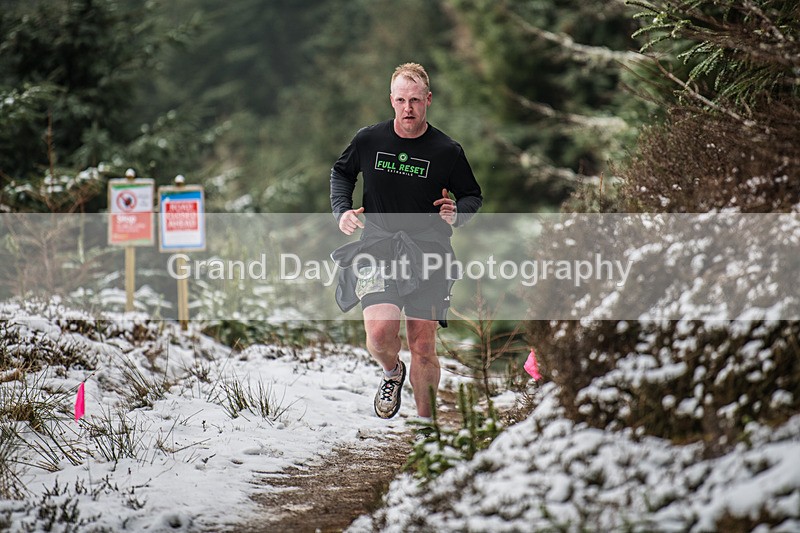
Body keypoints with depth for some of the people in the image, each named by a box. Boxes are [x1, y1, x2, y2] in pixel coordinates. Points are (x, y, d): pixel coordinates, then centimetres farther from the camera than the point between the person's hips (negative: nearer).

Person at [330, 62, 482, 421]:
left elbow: (472, 196, 13)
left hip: (426, 252, 0)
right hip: (377, 247, 0)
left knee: (423, 348, -1)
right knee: (380, 331, -22)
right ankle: (392, 372, 13)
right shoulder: (368, 140, 2)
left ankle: (425, 422, 17)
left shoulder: (447, 151, -1)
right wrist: (342, 210, 4)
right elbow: (342, 172, 21)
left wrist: (456, 213, -9)